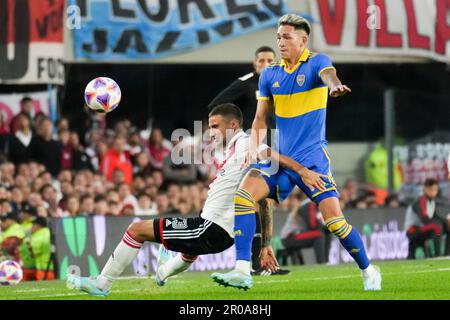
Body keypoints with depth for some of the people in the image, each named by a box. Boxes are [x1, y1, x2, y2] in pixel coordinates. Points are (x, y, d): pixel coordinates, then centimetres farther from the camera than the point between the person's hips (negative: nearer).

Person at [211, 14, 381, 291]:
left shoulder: (316, 62, -4)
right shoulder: (270, 75, 9)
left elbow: (328, 74, -29)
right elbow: (261, 119, 15)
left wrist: (335, 85, -54)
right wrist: (253, 149, -3)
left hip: (312, 158, -4)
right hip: (279, 157, 4)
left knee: (334, 218, -13)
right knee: (243, 194, -17)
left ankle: (369, 271, 11)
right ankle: (242, 272, -18)